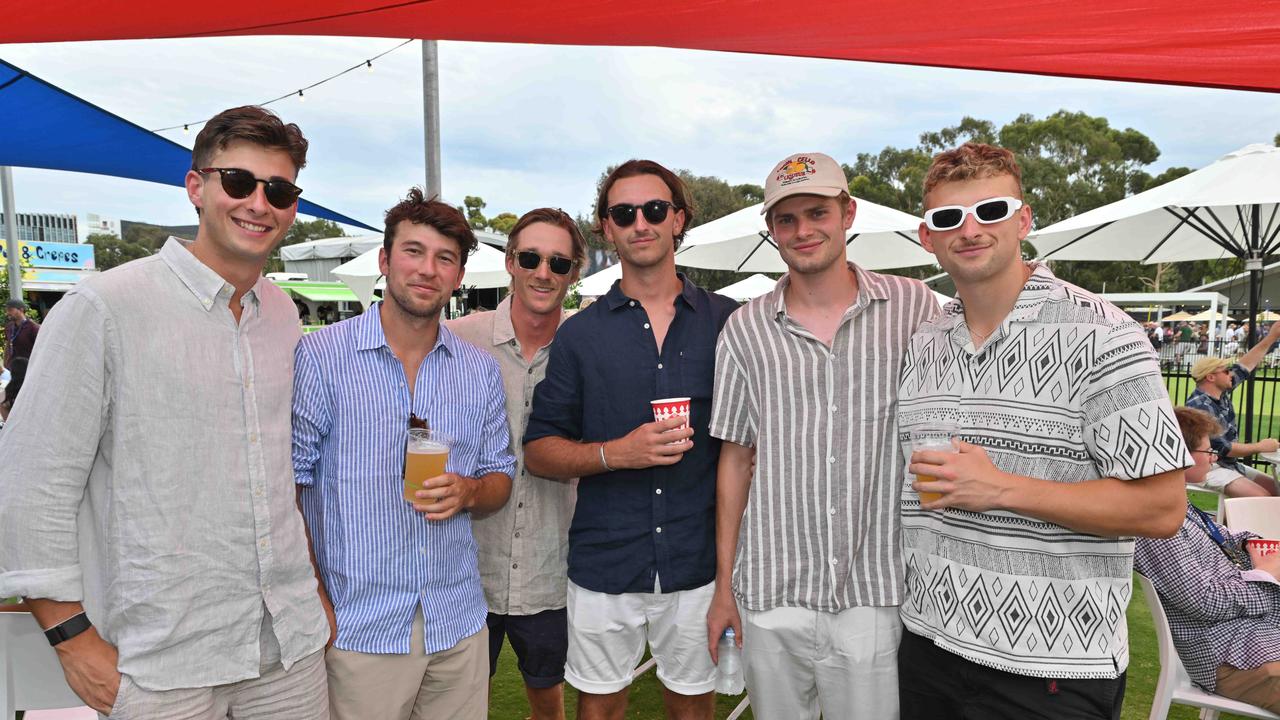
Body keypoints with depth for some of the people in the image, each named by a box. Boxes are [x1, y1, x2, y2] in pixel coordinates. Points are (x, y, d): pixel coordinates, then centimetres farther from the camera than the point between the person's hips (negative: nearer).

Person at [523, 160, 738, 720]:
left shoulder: (726, 322, 0)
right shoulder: (581, 334, 0)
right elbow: (538, 451, 1)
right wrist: (616, 452, -17)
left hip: (699, 563, 0)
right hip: (604, 565, 0)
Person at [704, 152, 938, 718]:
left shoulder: (914, 307, -2)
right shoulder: (745, 329, 2)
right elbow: (736, 458, 7)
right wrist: (724, 586, 6)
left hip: (875, 596, -1)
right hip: (770, 598, 1)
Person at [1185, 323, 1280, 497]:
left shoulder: (1221, 393, 3)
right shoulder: (1200, 406, -23)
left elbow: (1245, 366, 13)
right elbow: (1222, 448, -22)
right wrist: (1261, 447, -11)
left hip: (1229, 464, 10)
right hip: (1209, 468, -10)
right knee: (1261, 498, -22)